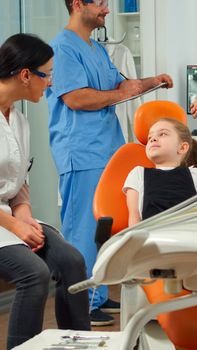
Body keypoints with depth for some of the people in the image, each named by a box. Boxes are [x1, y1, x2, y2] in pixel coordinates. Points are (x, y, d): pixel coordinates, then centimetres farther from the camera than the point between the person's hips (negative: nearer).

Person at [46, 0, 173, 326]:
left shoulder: (98, 50, 18)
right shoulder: (64, 47, -12)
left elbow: (118, 84, 25)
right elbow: (76, 98, -20)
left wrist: (152, 81, 8)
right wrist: (122, 93, -10)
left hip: (106, 152, 10)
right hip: (81, 155, -10)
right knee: (83, 230, -6)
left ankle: (98, 296, 23)